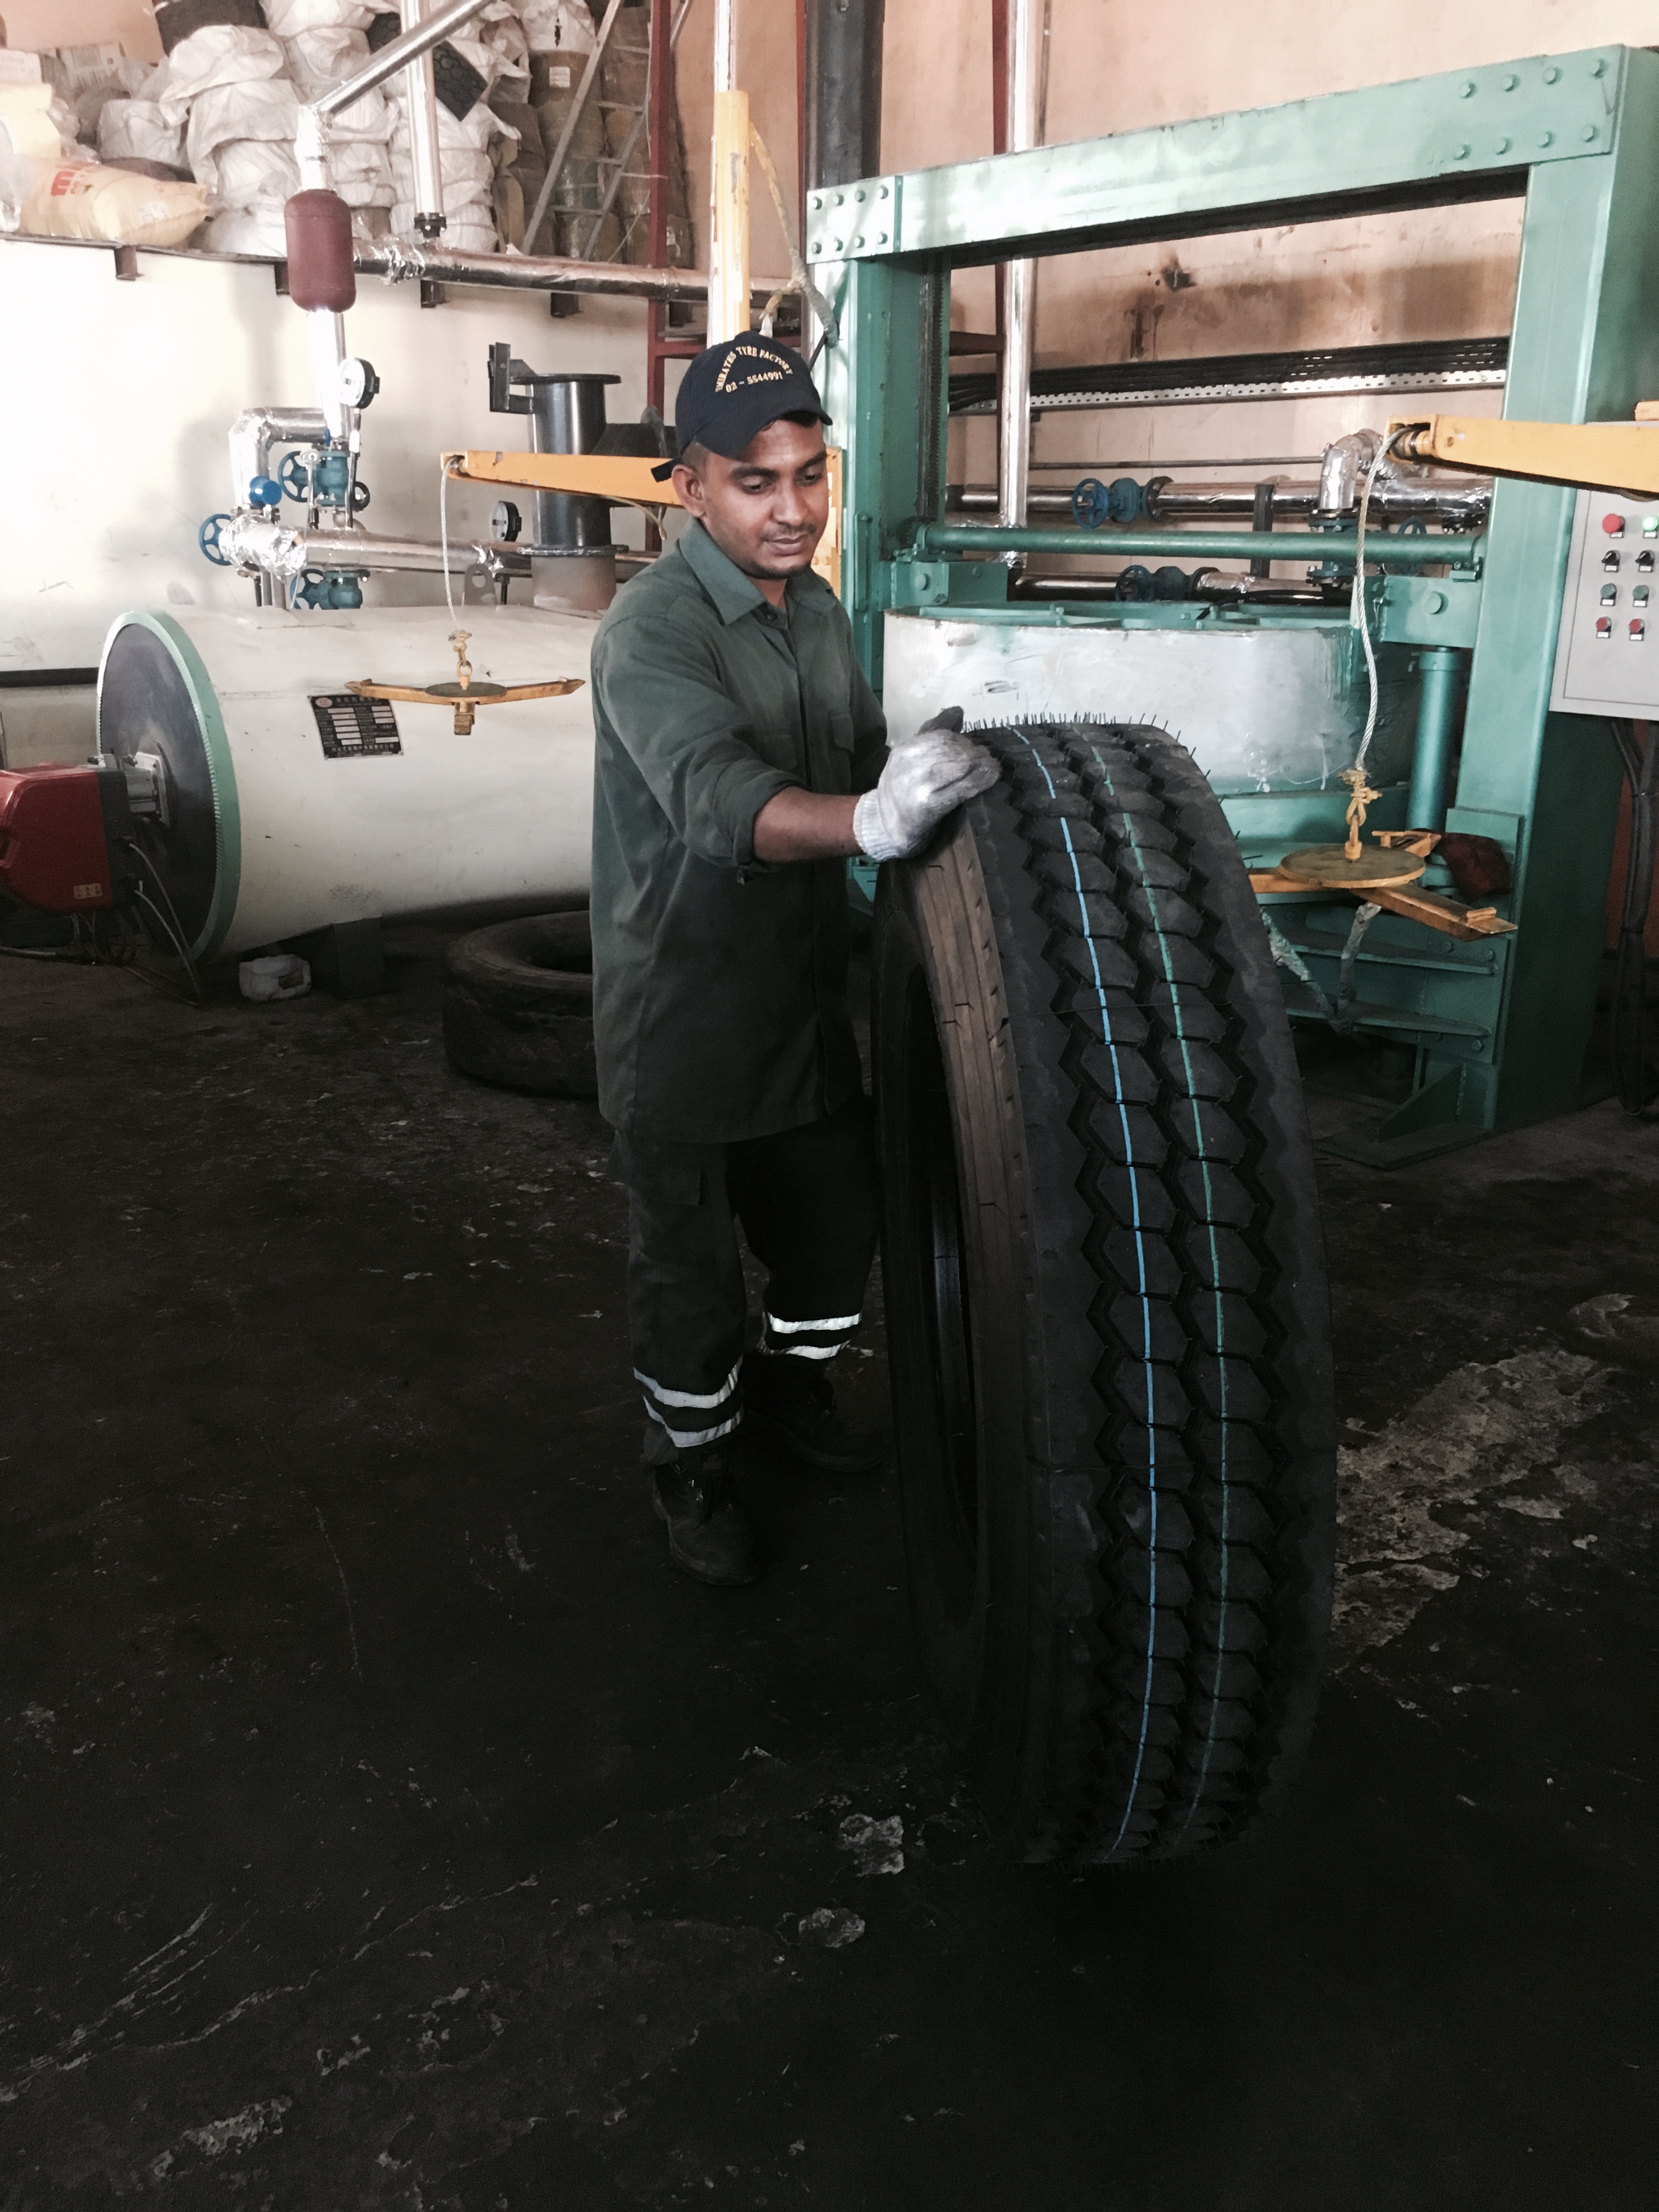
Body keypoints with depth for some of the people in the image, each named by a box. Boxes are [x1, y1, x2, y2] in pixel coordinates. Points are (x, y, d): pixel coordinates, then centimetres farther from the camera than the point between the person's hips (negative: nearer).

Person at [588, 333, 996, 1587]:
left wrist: (938, 774, -11)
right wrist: (870, 819, -58)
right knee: (692, 1266, 8)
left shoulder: (817, 607, 5)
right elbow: (718, 798, -39)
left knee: (840, 1222, 20)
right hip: (683, 1023, -7)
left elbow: (865, 755, 11)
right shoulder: (653, 629, -22)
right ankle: (692, 1466, 33)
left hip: (805, 998, 7)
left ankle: (790, 1387, 47)